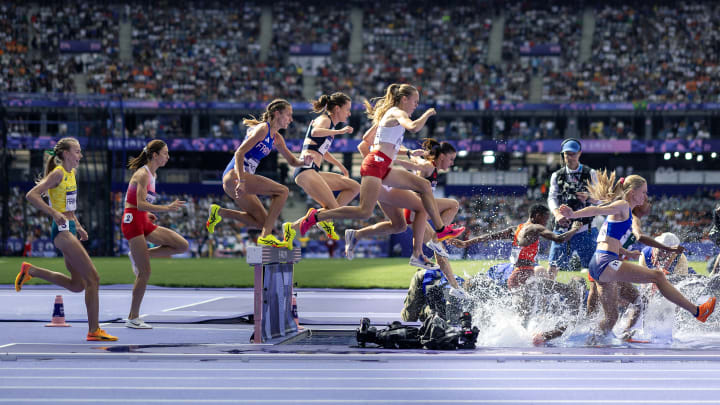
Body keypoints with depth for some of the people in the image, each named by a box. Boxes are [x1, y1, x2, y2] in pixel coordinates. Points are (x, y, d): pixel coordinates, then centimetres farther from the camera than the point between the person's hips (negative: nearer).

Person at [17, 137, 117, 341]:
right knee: (93, 278, -11)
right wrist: (54, 213, -26)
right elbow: (31, 195, -19)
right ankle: (94, 330, -8)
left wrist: (78, 226, 19)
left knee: (78, 284, 11)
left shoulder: (70, 173, 16)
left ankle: (30, 270, 19)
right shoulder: (58, 173, -12)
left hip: (69, 230, 10)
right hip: (63, 230, -10)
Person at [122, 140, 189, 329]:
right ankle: (133, 318, -1)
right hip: (133, 222, -9)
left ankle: (138, 254, 6)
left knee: (182, 245, -1)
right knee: (145, 273, -9)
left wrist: (147, 213, 8)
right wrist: (167, 208, -29)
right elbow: (140, 204, -24)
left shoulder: (153, 174, 15)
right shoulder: (143, 174, -14)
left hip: (144, 222, 9)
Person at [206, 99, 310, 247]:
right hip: (234, 175, -10)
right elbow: (239, 153, -18)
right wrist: (241, 181, -27)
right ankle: (266, 236, -19)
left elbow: (292, 161, 24)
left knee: (262, 222, 10)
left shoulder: (276, 138, 17)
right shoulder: (263, 129, -11)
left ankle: (219, 212, 11)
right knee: (282, 191, -16)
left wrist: (304, 162, 0)